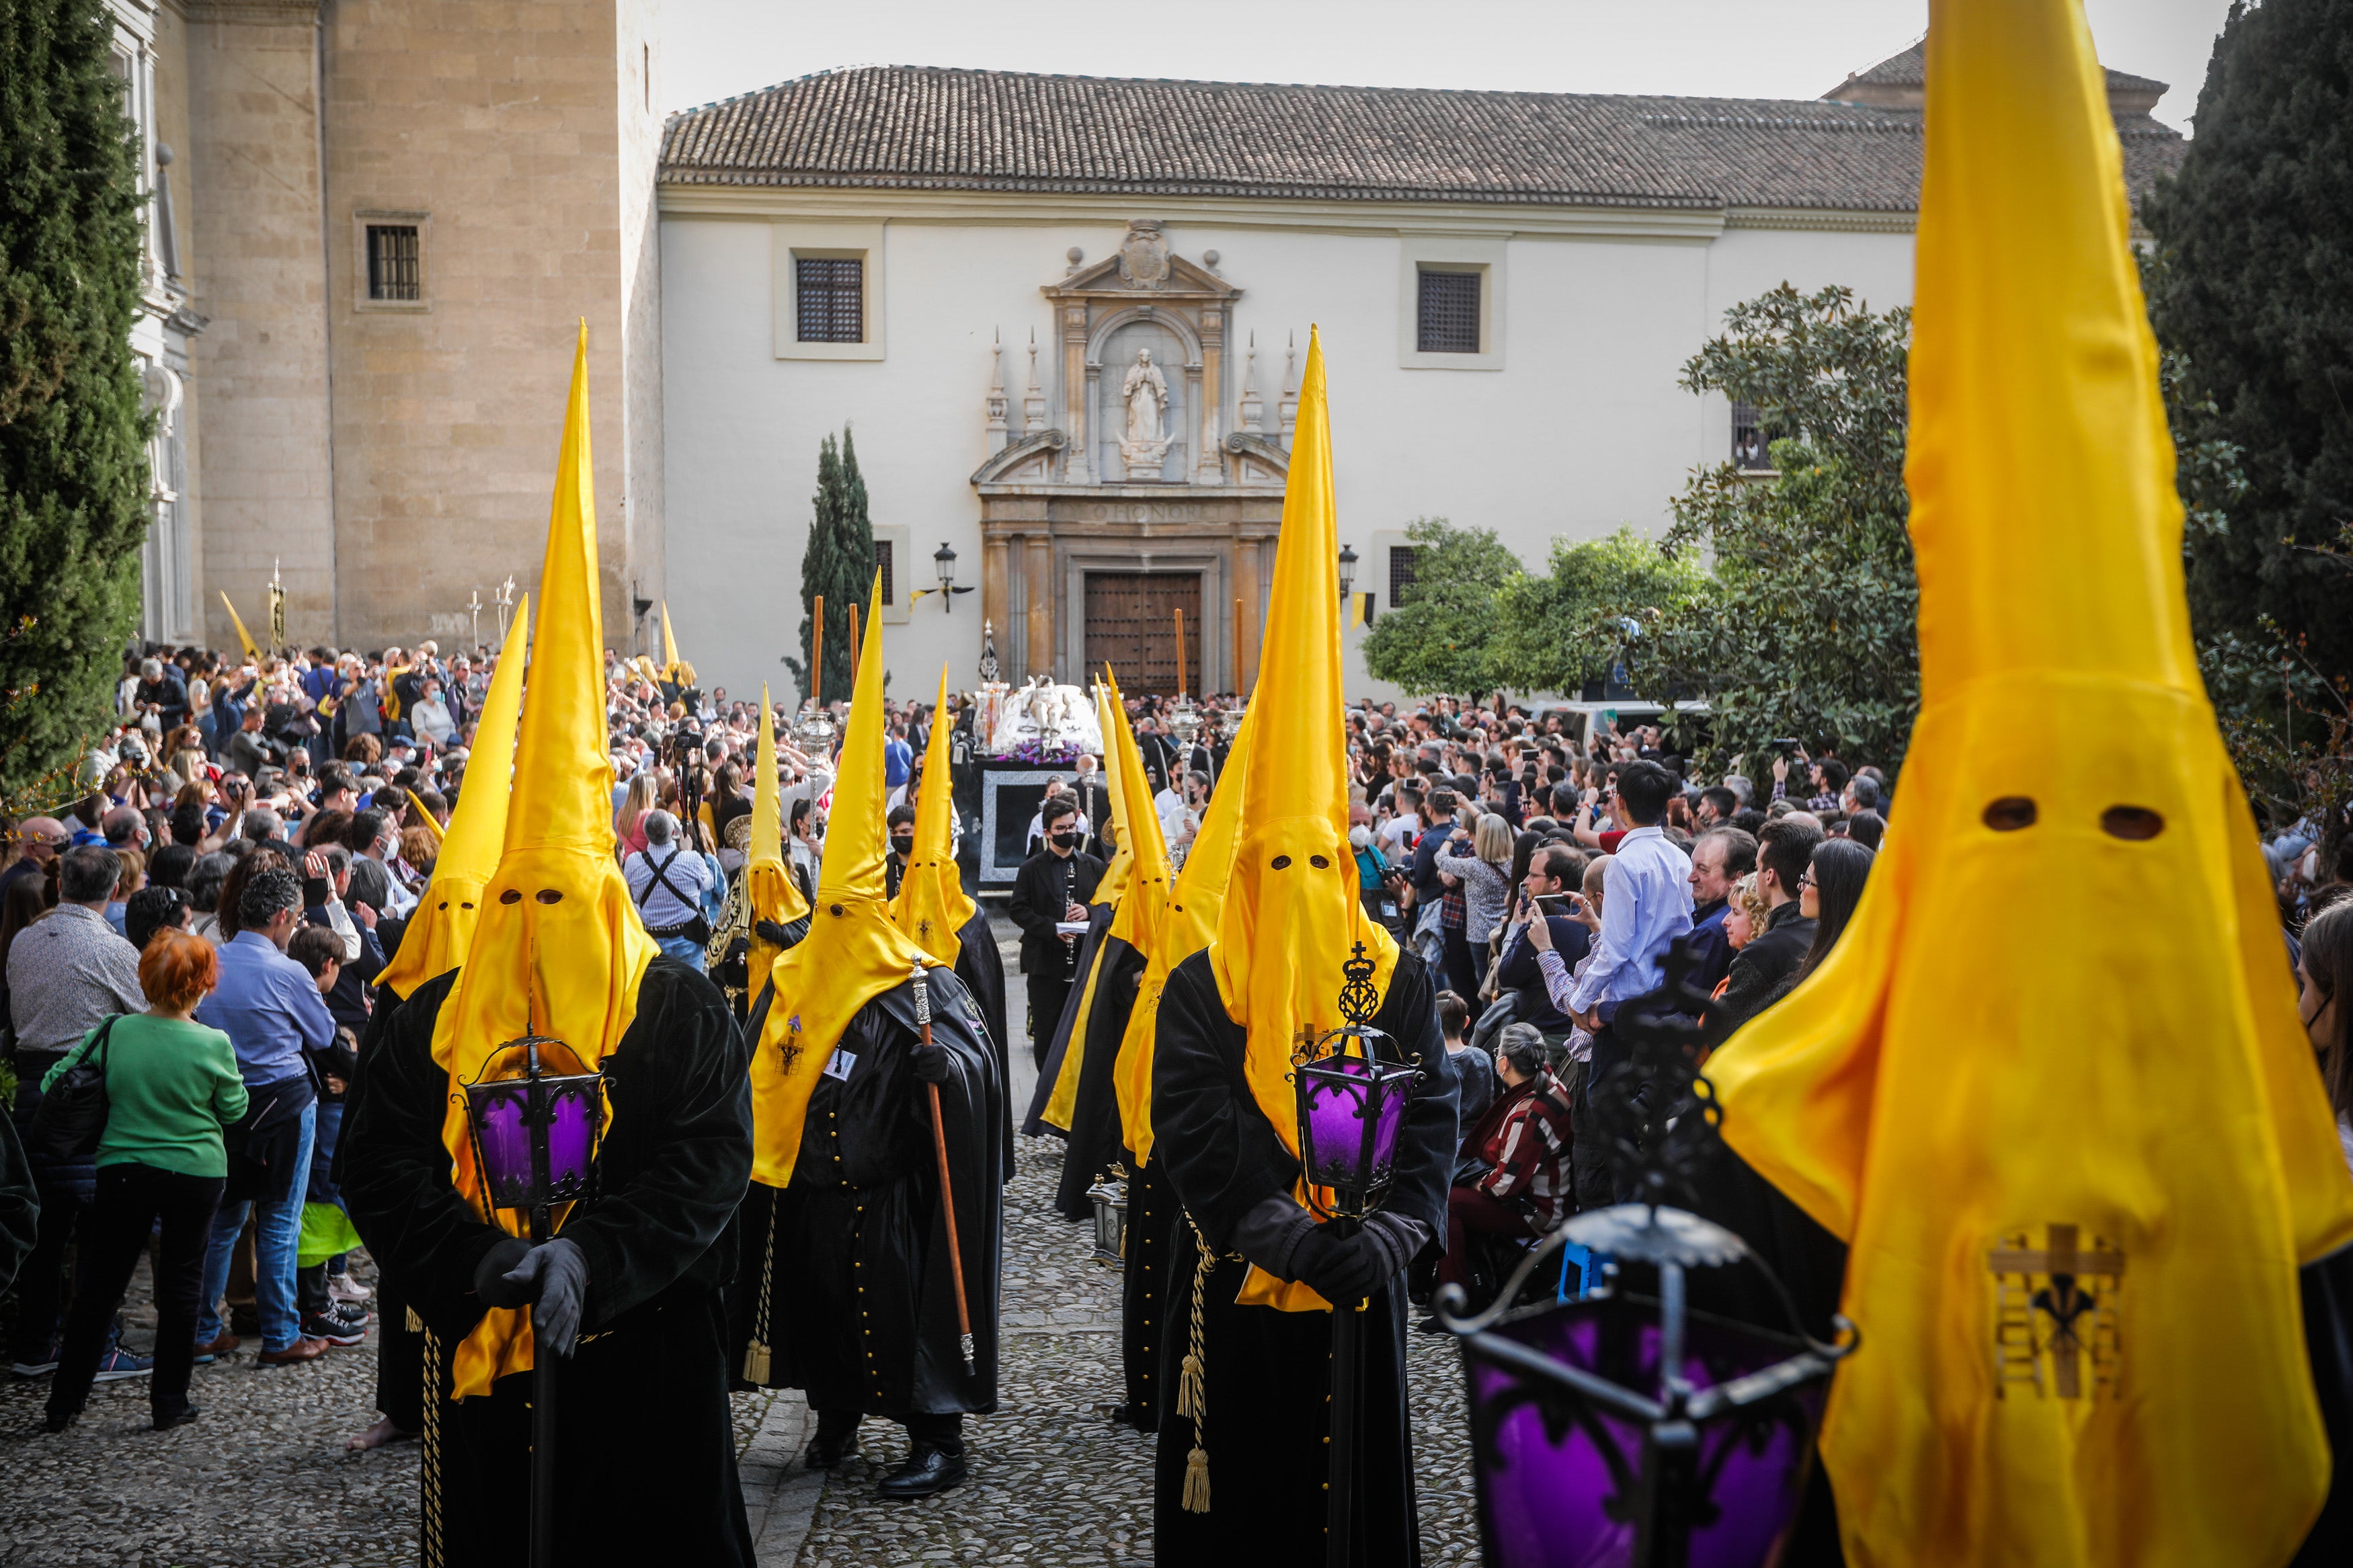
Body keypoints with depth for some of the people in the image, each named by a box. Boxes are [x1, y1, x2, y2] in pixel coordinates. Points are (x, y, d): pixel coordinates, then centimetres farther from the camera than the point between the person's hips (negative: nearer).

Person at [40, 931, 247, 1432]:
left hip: (123, 1170, 2)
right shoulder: (213, 1045, -15)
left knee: (99, 1285, 12)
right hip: (195, 1174, -2)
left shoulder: (115, 1032, -10)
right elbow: (234, 1110, -1)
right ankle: (170, 1404, 15)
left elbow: (56, 1081, 0)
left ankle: (63, 1404, 19)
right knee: (180, 1284, 9)